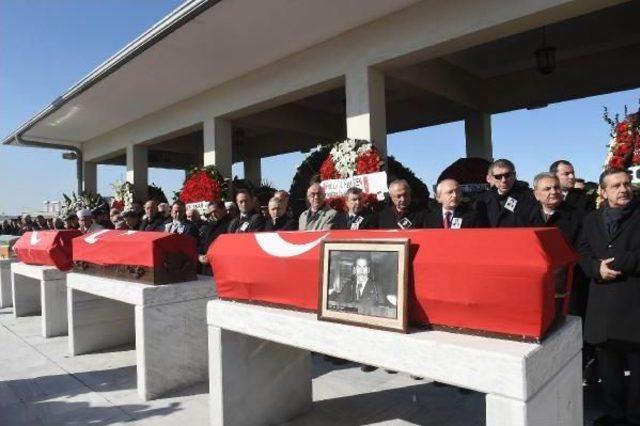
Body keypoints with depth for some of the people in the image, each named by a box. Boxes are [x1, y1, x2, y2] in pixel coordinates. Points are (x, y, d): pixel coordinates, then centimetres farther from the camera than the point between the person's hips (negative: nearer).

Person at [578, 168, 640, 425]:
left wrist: (615, 264, -11)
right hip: (603, 302, 3)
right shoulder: (592, 219, 15)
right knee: (608, 362, 11)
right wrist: (597, 269, -11)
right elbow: (583, 254, 7)